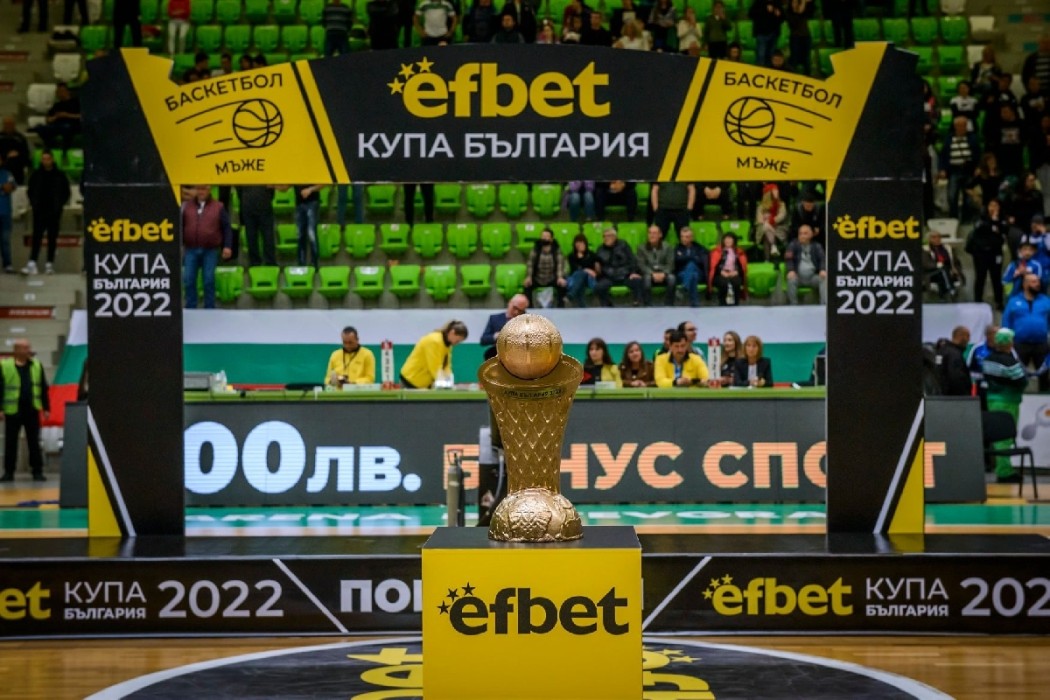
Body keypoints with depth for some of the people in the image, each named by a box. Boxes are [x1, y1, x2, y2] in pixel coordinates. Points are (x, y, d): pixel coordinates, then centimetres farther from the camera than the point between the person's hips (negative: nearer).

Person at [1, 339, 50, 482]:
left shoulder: (36, 365, 8)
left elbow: (43, 388, 11)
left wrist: (46, 408, 8)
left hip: (32, 411, 2)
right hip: (12, 411, -2)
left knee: (34, 442, 4)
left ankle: (37, 471, 10)